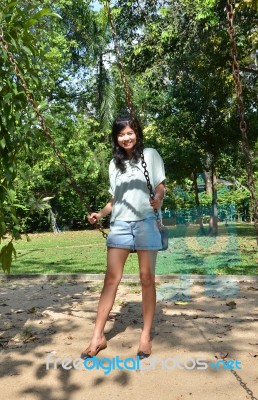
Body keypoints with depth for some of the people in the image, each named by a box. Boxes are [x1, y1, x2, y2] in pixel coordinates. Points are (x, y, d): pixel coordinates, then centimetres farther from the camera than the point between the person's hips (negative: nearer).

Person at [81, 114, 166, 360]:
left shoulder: (150, 154, 5)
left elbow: (160, 185, 0)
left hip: (145, 222, -3)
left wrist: (158, 200, -22)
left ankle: (146, 335, 14)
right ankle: (98, 337, 6)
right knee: (111, 279, 0)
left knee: (147, 278, 2)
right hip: (119, 224, 3)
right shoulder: (114, 163, 16)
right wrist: (100, 214, 2)